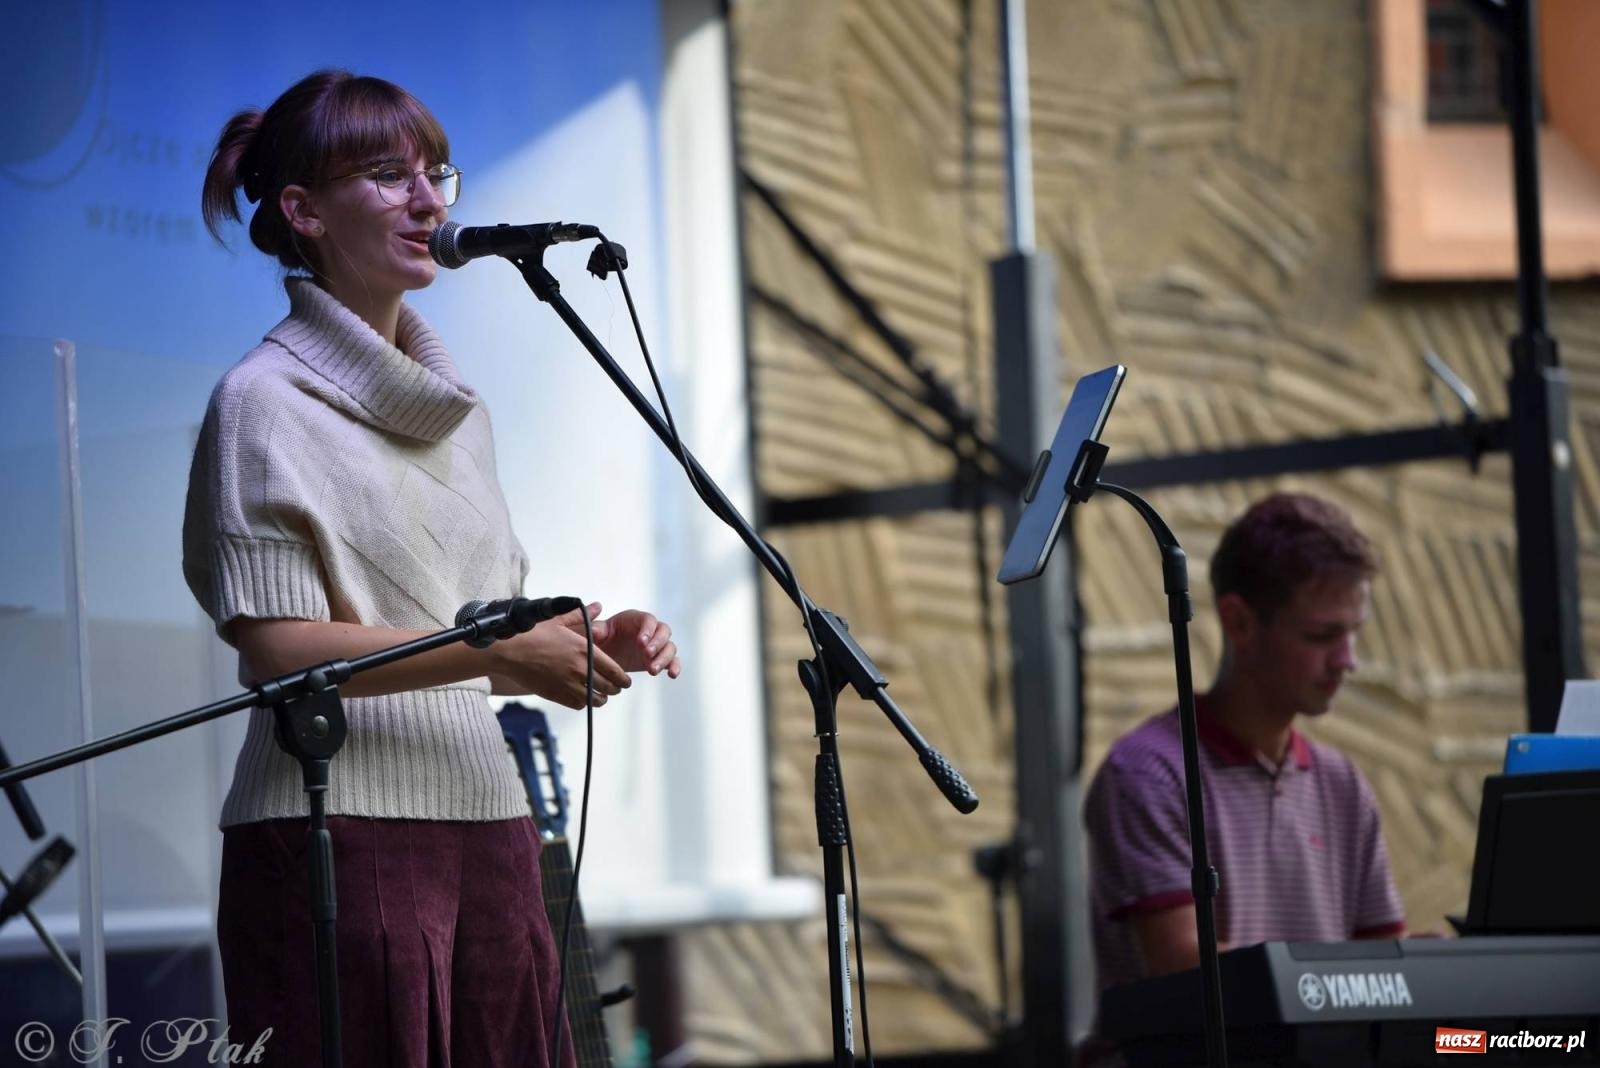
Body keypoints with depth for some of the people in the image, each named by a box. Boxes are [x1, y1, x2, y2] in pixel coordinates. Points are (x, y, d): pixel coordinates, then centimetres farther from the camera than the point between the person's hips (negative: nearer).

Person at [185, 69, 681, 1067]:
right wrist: (497, 652, -18)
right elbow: (278, 646, -12)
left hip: (486, 827, 6)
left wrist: (588, 644, 3)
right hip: (341, 832, -6)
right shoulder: (265, 402, -3)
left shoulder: (457, 410, 19)